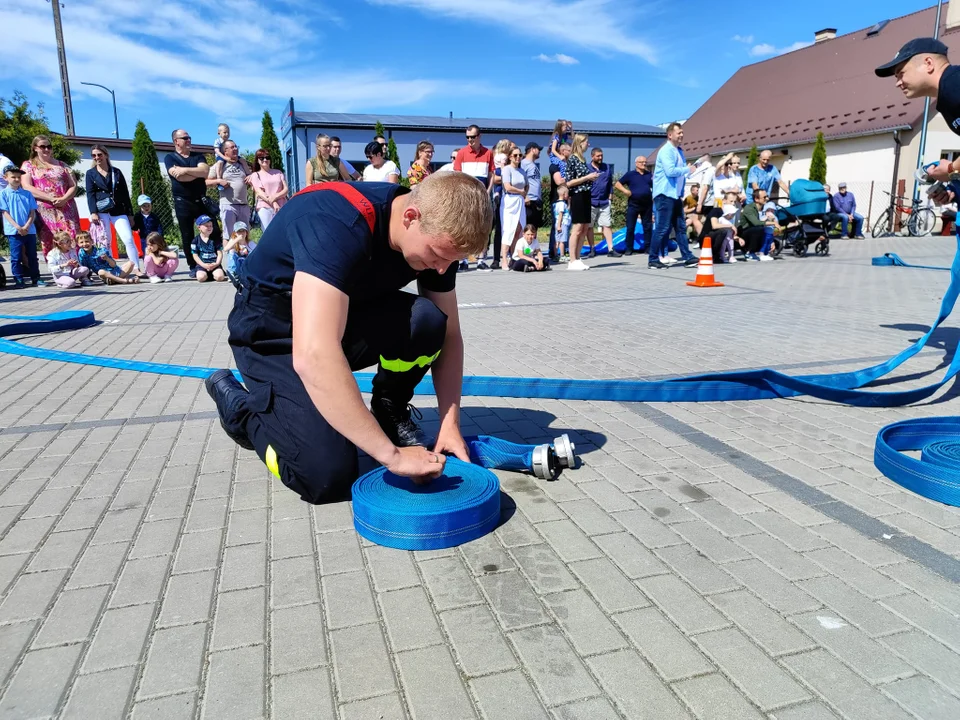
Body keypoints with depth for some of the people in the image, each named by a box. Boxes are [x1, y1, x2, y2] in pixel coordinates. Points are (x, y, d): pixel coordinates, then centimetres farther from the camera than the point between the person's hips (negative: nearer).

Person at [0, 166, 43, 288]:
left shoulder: (27, 193, 8)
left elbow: (33, 212, 5)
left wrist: (27, 226, -9)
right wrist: (18, 227, -15)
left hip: (29, 230, 2)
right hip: (13, 231, -2)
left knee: (32, 256, 8)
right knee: (16, 257, 1)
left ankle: (36, 279, 14)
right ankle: (19, 280, 6)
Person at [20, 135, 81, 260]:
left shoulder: (62, 165, 17)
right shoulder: (28, 165, 11)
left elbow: (73, 186, 10)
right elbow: (27, 188, -2)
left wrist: (64, 199, -10)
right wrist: (50, 198, -15)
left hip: (67, 210, 1)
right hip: (44, 212, -1)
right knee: (49, 244, -5)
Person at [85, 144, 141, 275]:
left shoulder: (116, 172, 13)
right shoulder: (90, 173, 10)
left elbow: (125, 194, 11)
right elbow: (90, 194, 1)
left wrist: (130, 214, 6)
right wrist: (93, 213, -13)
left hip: (118, 211, 1)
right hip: (101, 212, 0)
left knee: (129, 239, -11)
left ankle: (137, 269, -10)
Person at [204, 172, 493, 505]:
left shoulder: (437, 233, -14)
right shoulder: (338, 224, -35)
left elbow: (448, 334, -5)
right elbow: (313, 356, -46)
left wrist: (450, 423, -15)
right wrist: (391, 454, -42)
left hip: (349, 318, 5)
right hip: (276, 335, -5)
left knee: (427, 321, -25)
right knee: (329, 476, -18)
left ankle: (390, 411, 4)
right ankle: (237, 402, 9)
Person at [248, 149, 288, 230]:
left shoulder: (278, 172, 18)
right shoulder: (255, 175, 12)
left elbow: (285, 189, 8)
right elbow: (259, 193, -1)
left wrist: (274, 197, -11)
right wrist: (273, 203, -15)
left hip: (282, 208, 2)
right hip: (265, 208, -2)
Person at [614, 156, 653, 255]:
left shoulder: (650, 174, 13)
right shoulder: (630, 174, 3)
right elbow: (617, 184, 4)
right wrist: (625, 191, -12)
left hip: (647, 205, 3)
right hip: (633, 204, -3)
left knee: (648, 227, 5)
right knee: (630, 227, -2)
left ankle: (648, 247, 12)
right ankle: (629, 248, 4)